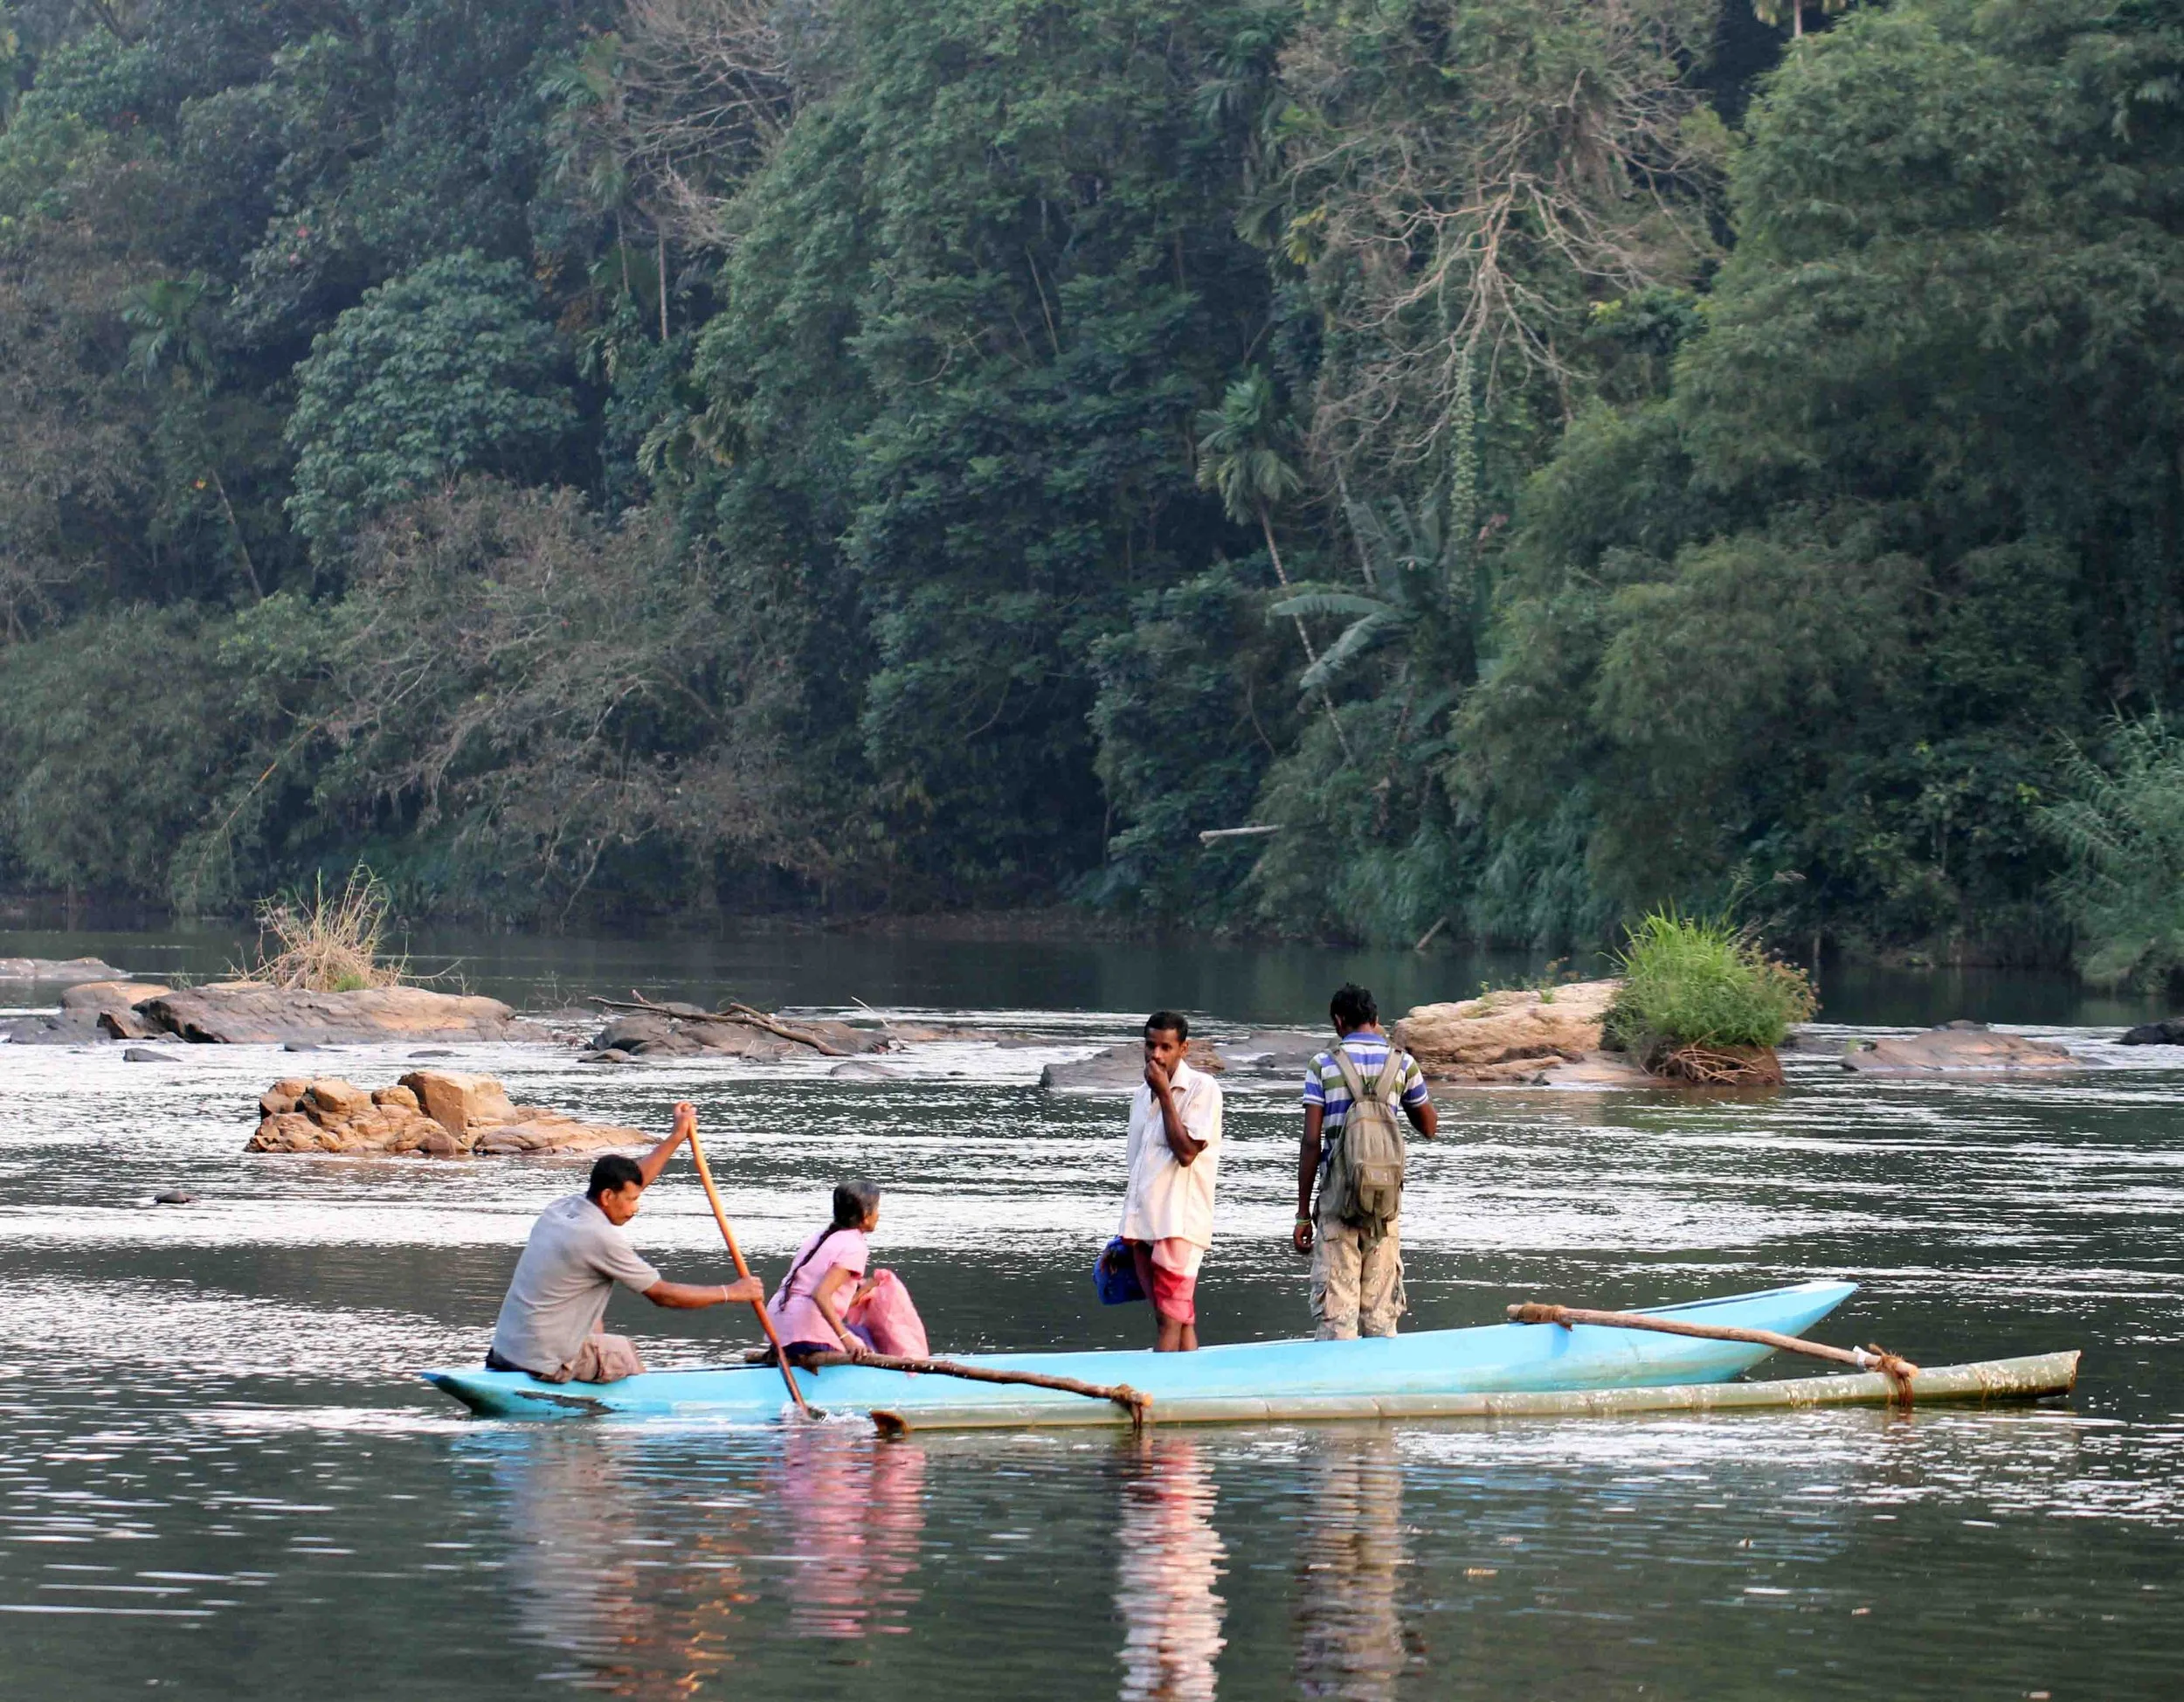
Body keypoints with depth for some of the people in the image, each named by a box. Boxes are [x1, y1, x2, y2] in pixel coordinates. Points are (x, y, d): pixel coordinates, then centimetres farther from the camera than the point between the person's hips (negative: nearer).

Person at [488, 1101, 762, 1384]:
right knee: (627, 1353, 17)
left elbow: (632, 1180, 21)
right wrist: (733, 1293, -2)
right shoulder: (601, 1239, -19)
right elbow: (662, 1295, -11)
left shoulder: (561, 1209, 5)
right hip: (545, 1365, -8)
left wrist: (676, 1138, 24)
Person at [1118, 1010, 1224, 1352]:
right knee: (1181, 1320, 6)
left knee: (1171, 1318, -9)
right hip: (1142, 1222, 7)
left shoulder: (1202, 1089, -6)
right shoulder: (1142, 1095, 17)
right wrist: (1127, 1234, 22)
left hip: (1178, 1221, -7)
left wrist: (1164, 1093, -12)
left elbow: (1186, 1152, -15)